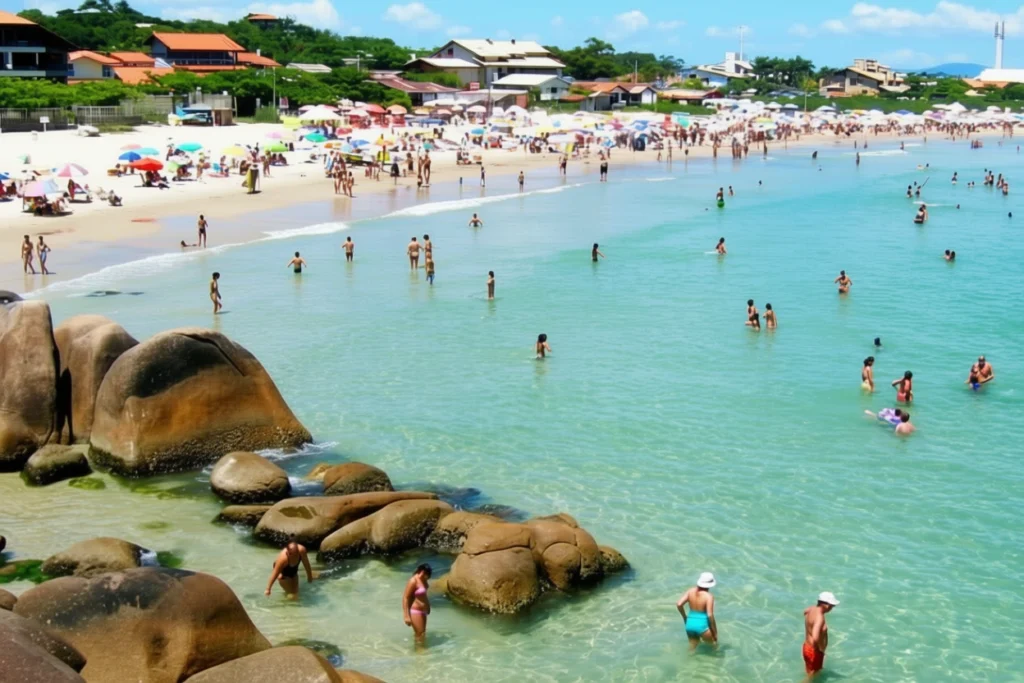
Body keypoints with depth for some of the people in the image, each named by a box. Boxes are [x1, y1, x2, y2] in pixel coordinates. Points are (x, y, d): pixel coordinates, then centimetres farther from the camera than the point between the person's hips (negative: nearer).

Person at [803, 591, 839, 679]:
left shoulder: (812, 608, -2)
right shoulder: (819, 617, -31)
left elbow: (805, 611, 26)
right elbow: (815, 638, -44)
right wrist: (820, 648, -24)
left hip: (807, 647, 9)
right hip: (814, 651, -9)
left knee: (810, 674, 26)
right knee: (812, 676, 7)